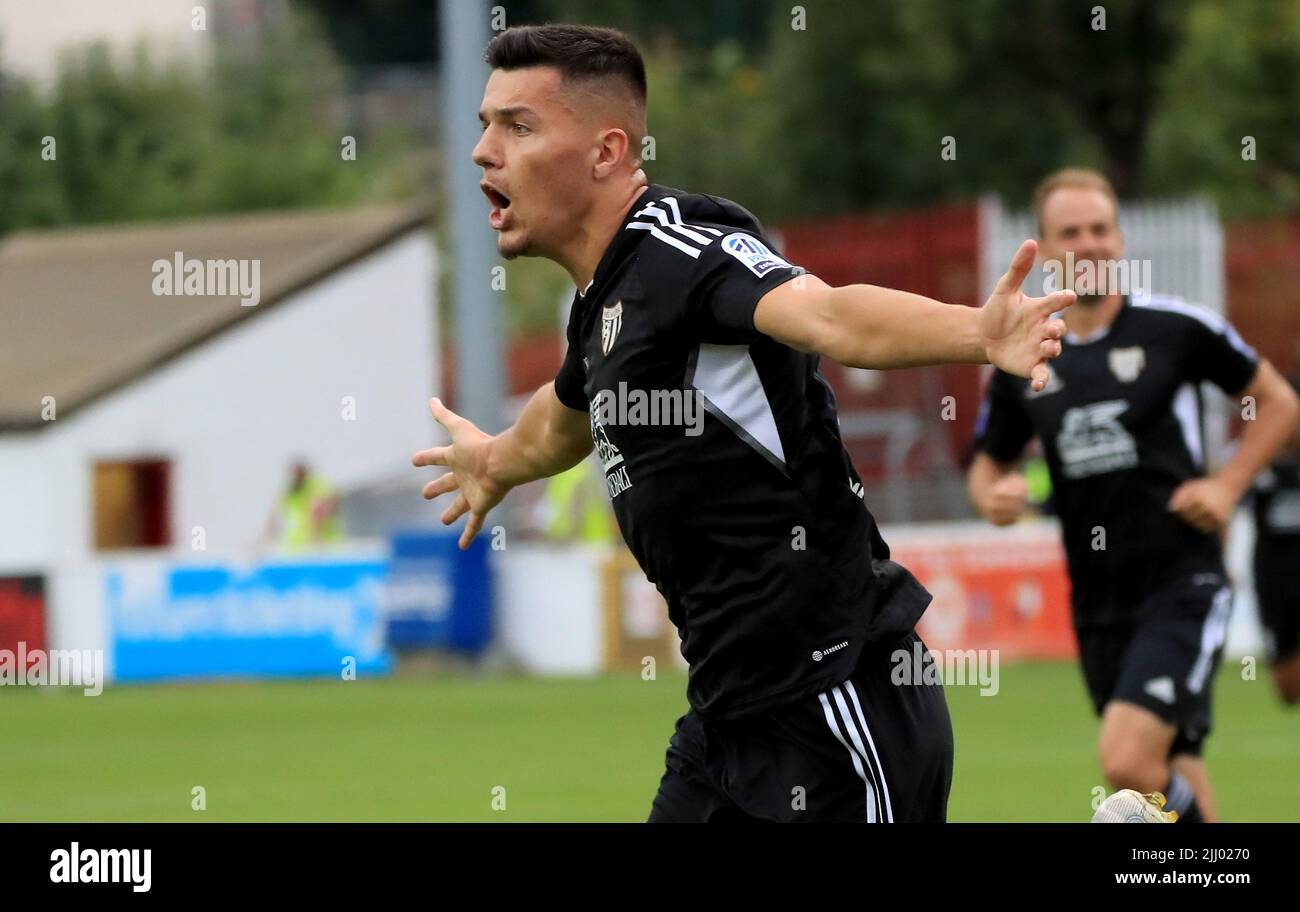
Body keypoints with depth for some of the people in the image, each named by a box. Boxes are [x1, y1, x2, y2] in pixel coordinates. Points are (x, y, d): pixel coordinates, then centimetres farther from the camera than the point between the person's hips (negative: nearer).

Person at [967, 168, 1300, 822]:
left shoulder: (1177, 328, -4)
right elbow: (987, 466, 19)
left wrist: (1227, 485, -5)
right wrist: (993, 497, -4)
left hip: (1182, 587, -5)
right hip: (1097, 599, 5)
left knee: (1127, 762, -22)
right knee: (1173, 777, 9)